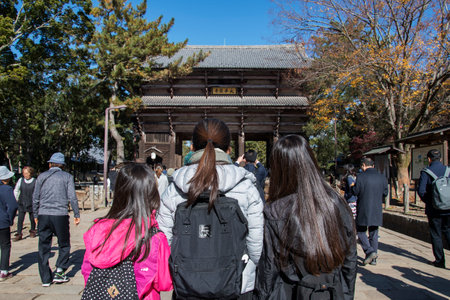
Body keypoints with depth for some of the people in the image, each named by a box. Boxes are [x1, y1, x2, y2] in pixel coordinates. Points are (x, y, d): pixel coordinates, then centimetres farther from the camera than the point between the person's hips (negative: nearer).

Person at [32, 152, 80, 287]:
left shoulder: (42, 176, 9)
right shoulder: (67, 177, 3)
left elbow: (35, 198, 10)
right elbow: (72, 197, -3)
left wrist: (36, 215, 20)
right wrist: (76, 215, 5)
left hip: (43, 215, 3)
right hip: (60, 215, -2)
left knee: (44, 247, 9)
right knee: (64, 245, 12)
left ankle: (46, 278, 14)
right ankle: (59, 272, 5)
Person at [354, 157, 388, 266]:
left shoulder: (360, 177, -12)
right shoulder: (382, 177, 2)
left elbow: (356, 192, -9)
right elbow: (385, 193, 7)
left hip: (363, 210, -4)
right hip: (377, 210, 4)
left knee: (361, 231, 11)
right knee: (374, 233, 14)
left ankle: (370, 251, -7)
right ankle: (373, 258, 19)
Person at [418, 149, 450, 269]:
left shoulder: (425, 173, -10)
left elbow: (421, 191, -14)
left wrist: (428, 202, 2)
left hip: (434, 209, -3)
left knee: (436, 235, 8)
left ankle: (440, 261, 15)